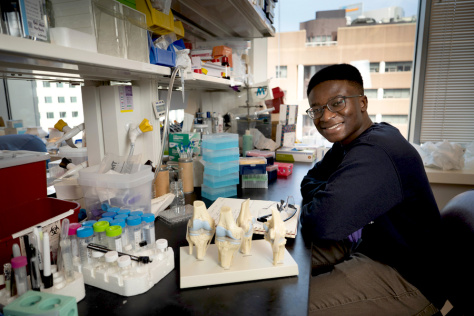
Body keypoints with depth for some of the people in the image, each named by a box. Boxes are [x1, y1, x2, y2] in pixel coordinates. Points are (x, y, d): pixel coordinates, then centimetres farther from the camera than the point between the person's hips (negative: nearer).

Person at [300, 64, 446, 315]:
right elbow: (310, 180, 13)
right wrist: (323, 196, -10)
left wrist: (309, 209, -13)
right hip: (364, 246, 9)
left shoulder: (374, 153, -30)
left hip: (409, 280, -9)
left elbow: (321, 224, -37)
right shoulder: (349, 142, 3)